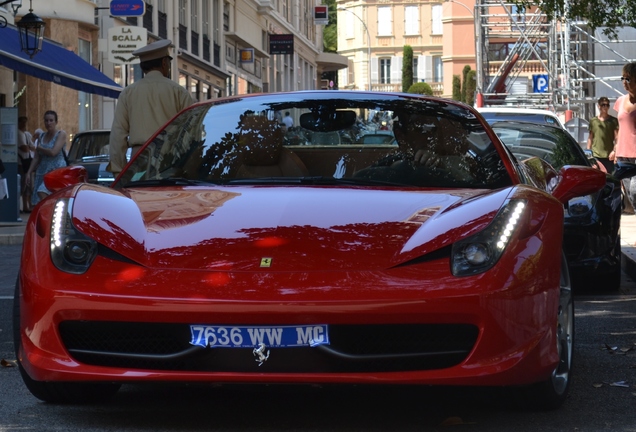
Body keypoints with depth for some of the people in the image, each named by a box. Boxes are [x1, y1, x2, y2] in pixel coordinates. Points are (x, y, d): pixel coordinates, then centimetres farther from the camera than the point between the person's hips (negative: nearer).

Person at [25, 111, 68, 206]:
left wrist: (40, 148, 1)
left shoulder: (61, 134, -2)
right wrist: (29, 172, 10)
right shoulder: (42, 137, 16)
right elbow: (36, 158, 17)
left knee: (42, 193, -26)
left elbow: (53, 152, -15)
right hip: (43, 171, 7)